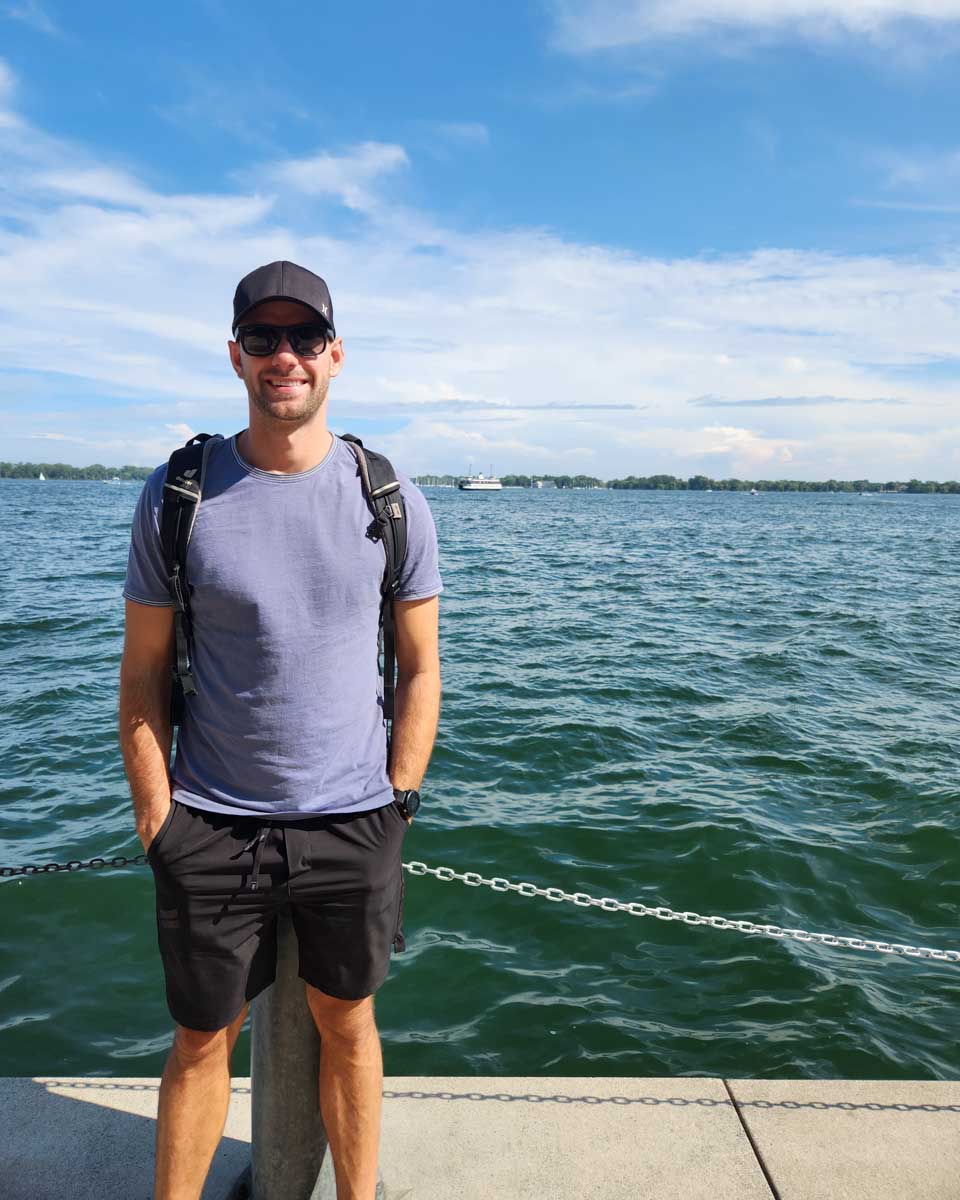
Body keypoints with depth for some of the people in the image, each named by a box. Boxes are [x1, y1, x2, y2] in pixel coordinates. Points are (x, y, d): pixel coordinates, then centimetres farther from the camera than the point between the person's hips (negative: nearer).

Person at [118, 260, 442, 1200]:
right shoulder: (177, 496, -3)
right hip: (210, 828, 0)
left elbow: (419, 667, 2)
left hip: (352, 824, 1)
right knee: (201, 1037, 14)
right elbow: (143, 673, -1)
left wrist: (397, 806, -2)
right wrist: (156, 820, -5)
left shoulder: (391, 501, -2)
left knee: (346, 1024, 17)